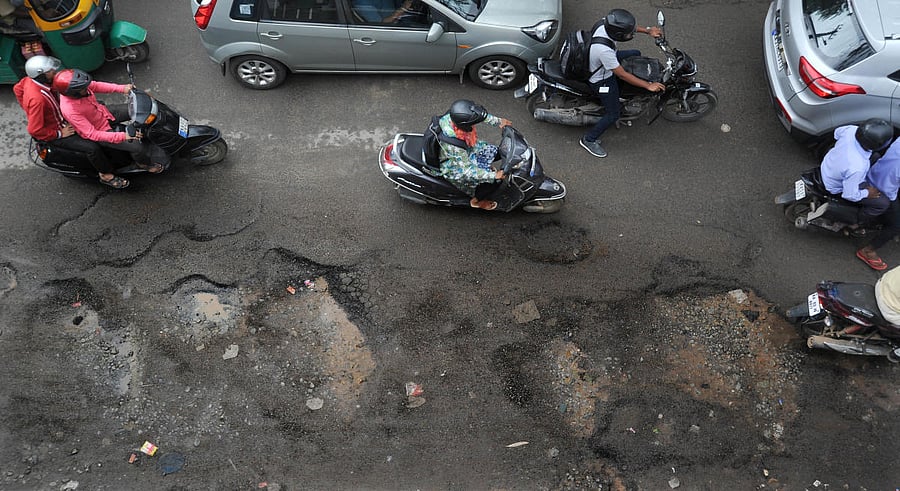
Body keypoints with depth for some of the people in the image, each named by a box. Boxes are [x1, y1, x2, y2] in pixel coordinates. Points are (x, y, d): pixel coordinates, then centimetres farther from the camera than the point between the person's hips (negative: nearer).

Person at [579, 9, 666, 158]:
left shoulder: (605, 23, -21)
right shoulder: (604, 50, -42)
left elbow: (627, 26, 4)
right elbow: (622, 74, -31)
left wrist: (648, 30, 2)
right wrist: (648, 85, -23)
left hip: (606, 63, 8)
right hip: (602, 80, -8)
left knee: (636, 54, 23)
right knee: (613, 115, 0)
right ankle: (589, 139, 18)